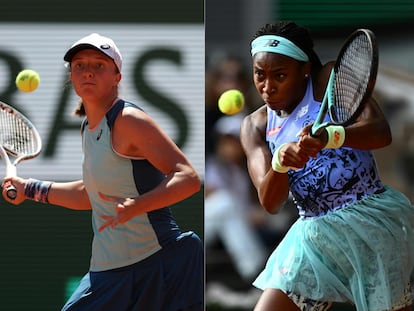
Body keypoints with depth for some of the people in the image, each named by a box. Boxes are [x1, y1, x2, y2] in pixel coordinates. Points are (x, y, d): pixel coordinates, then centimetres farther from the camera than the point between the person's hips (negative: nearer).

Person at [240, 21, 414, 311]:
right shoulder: (255, 126, 7)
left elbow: (381, 132, -20)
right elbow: (269, 202, -4)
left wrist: (328, 137, -39)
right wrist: (280, 161, -26)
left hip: (372, 221, -4)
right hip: (316, 235, 4)